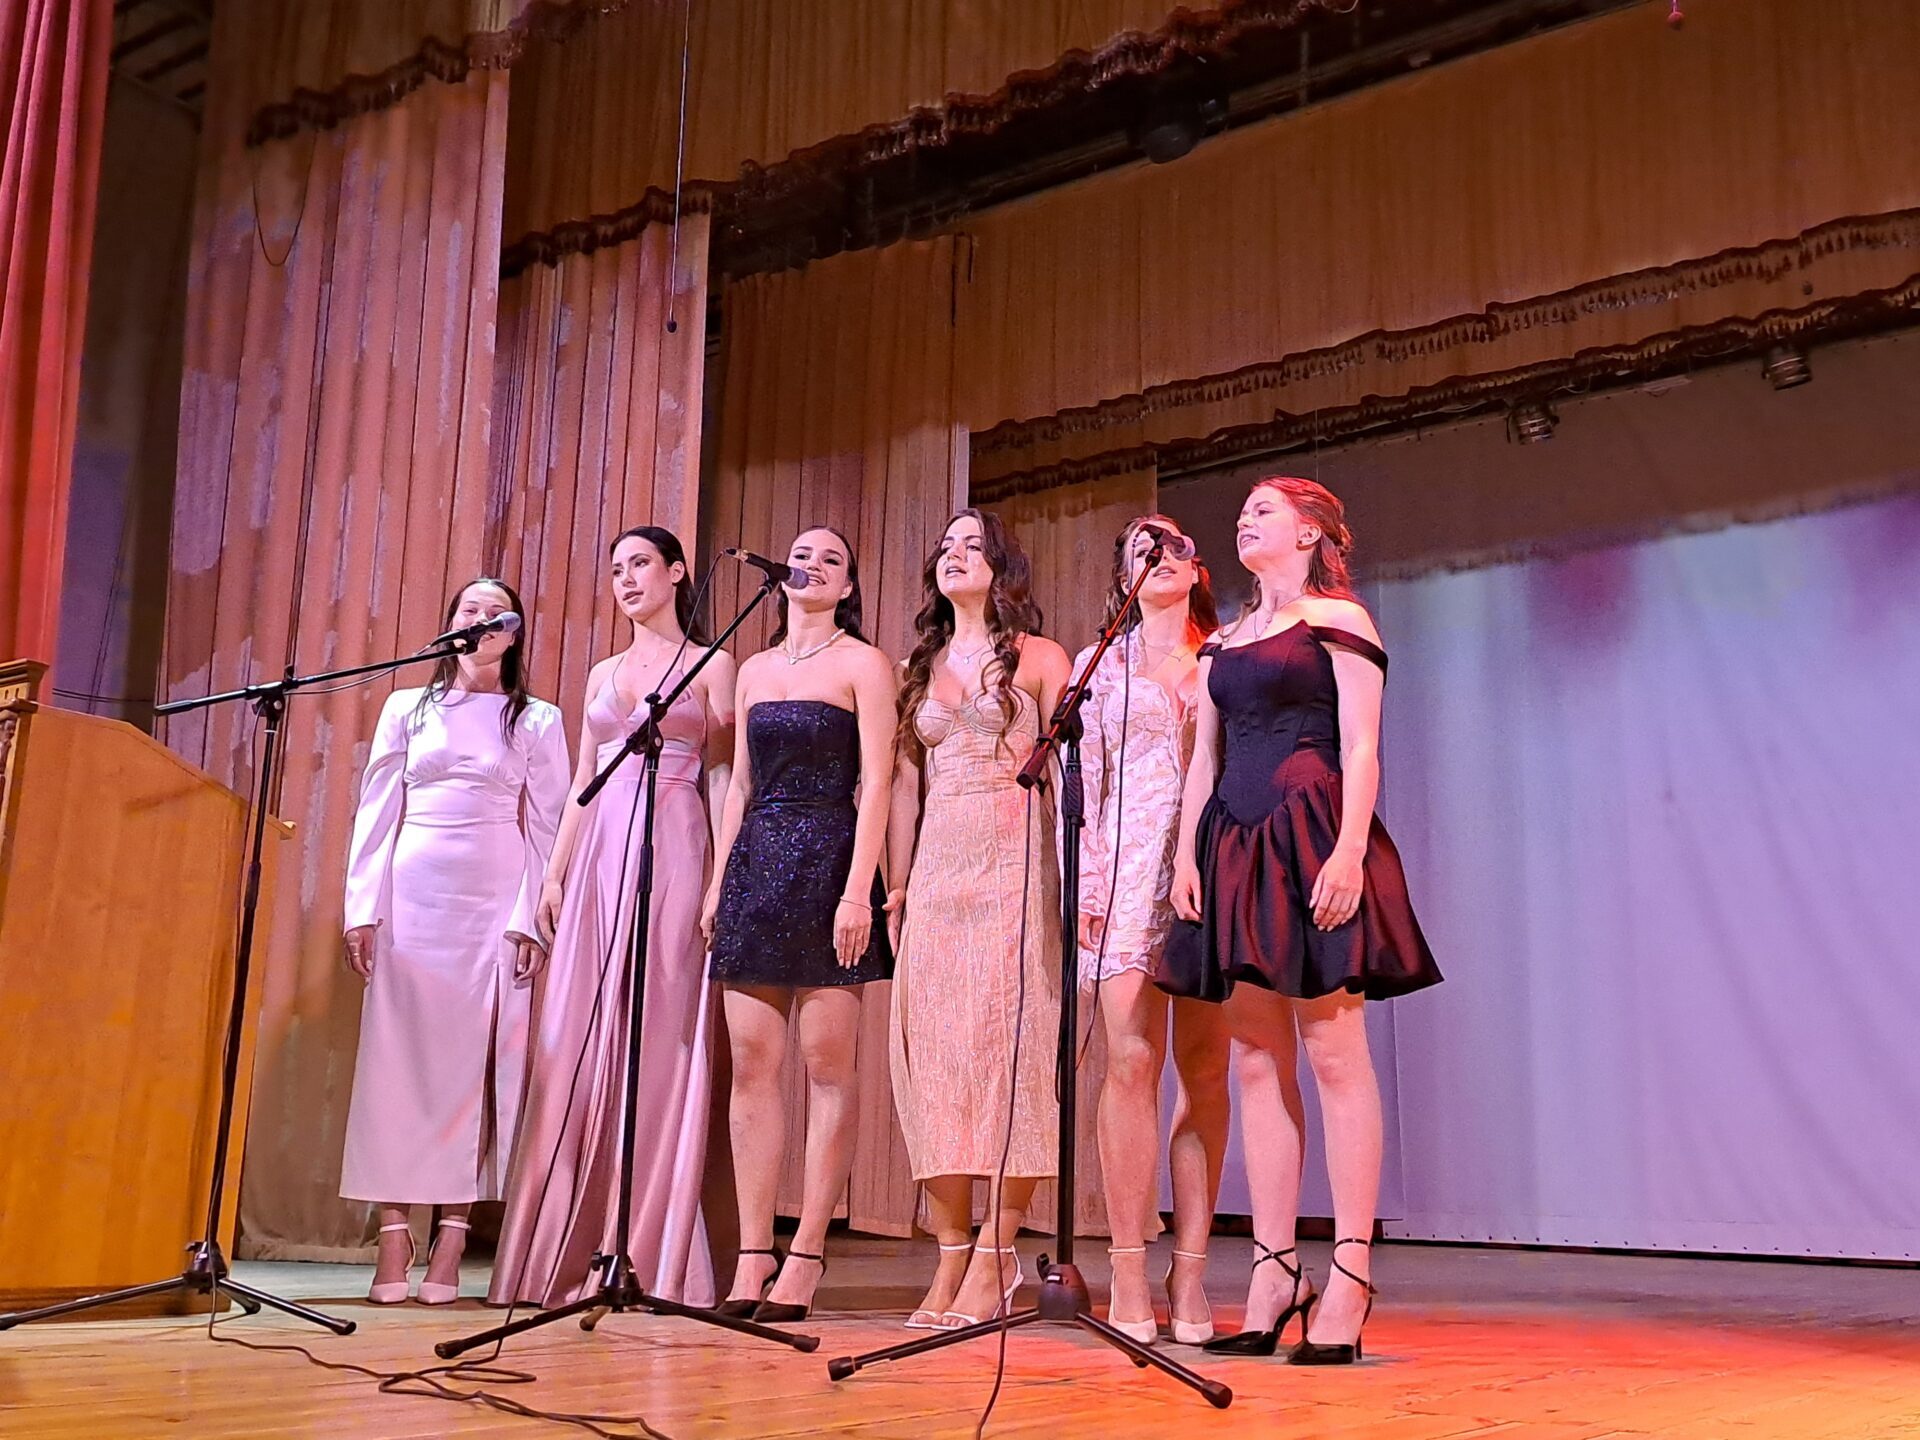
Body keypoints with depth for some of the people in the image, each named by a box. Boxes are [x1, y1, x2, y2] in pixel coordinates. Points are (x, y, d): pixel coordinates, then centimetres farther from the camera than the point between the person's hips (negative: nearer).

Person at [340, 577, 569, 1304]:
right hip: (412, 897, 1)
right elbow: (375, 813, 8)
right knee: (397, 1058, -2)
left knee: (474, 1063, -3)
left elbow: (547, 826, 3)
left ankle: (450, 1243, 0)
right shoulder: (407, 708, 12)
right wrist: (362, 909, -1)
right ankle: (394, 1237, 1)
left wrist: (530, 917, -8)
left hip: (494, 905, -1)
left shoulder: (538, 721, 8)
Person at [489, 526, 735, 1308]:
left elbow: (723, 778, -1)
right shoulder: (602, 673, 20)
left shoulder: (709, 667, 6)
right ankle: (571, 1248, 6)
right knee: (581, 1044, 1)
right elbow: (582, 784, 19)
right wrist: (556, 870, 9)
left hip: (673, 851, -5)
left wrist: (723, 876, -10)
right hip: (600, 856, 5)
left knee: (659, 1042, -6)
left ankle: (650, 1253, -3)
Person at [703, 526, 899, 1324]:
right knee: (752, 1061, 1)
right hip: (756, 863, 5)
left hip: (827, 863, -5)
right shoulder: (754, 670, 18)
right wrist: (719, 878, 10)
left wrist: (858, 890, -15)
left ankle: (805, 1259, -2)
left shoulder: (863, 665, 2)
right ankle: (752, 1259, 4)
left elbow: (876, 782, -6)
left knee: (826, 1062, -5)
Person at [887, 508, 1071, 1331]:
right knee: (930, 1044, -2)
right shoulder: (920, 669, 20)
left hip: (1014, 860, -5)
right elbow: (906, 783, 18)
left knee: (1006, 1041, -10)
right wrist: (895, 884, 10)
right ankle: (952, 1255, 4)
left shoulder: (1038, 658, 7)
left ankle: (995, 1255, -7)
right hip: (936, 864, 5)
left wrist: (1070, 877, -12)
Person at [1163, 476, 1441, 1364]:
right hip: (1237, 848, 7)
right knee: (1256, 1062, 4)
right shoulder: (1222, 643, 21)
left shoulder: (1338, 620, 2)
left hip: (1310, 840, -7)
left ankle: (1349, 1280, -6)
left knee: (1333, 1055, -8)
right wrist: (1186, 853, 8)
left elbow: (1360, 749, -6)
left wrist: (1348, 851, -18)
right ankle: (1274, 1274, 7)